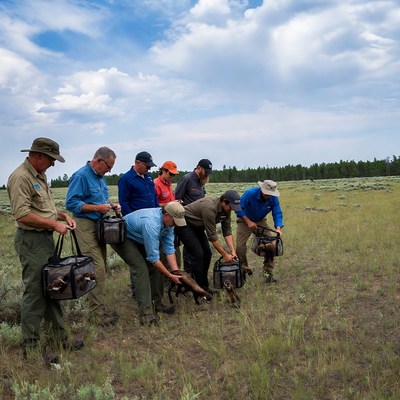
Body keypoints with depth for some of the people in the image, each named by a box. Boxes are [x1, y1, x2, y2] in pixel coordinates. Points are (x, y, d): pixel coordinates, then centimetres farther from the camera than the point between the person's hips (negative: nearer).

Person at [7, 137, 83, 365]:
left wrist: (63, 215, 7)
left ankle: (57, 339, 26)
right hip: (31, 241, -10)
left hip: (46, 238, 10)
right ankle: (30, 348, 7)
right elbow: (22, 215, -22)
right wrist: (54, 224, -17)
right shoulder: (21, 177, -16)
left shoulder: (40, 175, 15)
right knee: (35, 294, -4)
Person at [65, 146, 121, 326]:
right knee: (97, 268, -12)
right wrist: (98, 207, -20)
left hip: (99, 225, 9)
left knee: (100, 267, 11)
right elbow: (71, 203, -18)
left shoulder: (99, 177, 14)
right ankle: (97, 313, -5)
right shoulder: (81, 176, -13)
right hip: (86, 226, -9)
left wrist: (112, 205, 5)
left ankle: (98, 307, 20)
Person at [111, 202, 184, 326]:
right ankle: (146, 313, -23)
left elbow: (169, 248, -9)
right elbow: (153, 257, -33)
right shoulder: (151, 224, -38)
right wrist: (170, 276, -25)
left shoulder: (168, 221, -13)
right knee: (141, 268, -23)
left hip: (139, 239, 9)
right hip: (121, 238, -9)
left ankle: (157, 303, 12)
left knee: (156, 267, 1)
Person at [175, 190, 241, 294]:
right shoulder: (210, 207, -34)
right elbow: (212, 236, -29)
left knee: (207, 253, 3)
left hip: (196, 226, 9)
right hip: (183, 224, -9)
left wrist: (232, 251, -14)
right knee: (198, 254, -15)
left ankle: (203, 285, 13)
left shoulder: (226, 209, -9)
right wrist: (225, 255, -23)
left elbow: (227, 231, -4)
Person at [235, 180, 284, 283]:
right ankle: (244, 270, 11)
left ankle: (269, 273, 0)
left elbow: (277, 214, -17)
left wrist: (278, 228, -35)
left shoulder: (273, 198, -19)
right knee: (240, 246, -11)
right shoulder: (250, 193, -29)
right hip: (245, 220, -2)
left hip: (261, 222, 3)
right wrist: (248, 221, -27)